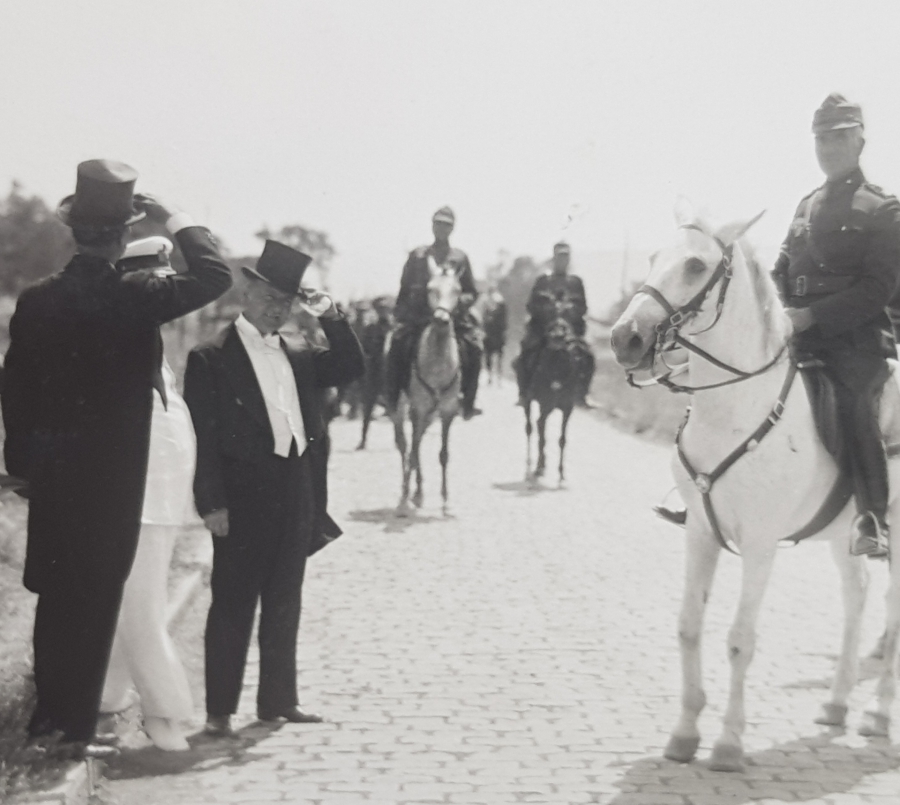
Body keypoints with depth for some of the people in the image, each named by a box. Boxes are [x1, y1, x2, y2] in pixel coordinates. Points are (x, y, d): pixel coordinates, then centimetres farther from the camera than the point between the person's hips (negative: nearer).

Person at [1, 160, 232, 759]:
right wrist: (175, 221, -4)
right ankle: (74, 727, 7)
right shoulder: (133, 295, -17)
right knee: (97, 599, 3)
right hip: (113, 476, -5)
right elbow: (216, 276, -14)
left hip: (51, 473, 5)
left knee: (57, 595, 16)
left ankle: (49, 715, 24)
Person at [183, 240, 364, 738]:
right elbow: (202, 435, -9)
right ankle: (219, 710, 5)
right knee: (232, 605, -1)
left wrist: (331, 318, 1)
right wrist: (212, 504, -15)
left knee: (284, 603, 12)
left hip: (295, 496, 6)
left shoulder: (296, 358, 13)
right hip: (244, 499, -6)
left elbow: (350, 368, 15)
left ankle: (278, 700, 22)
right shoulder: (212, 359, -5)